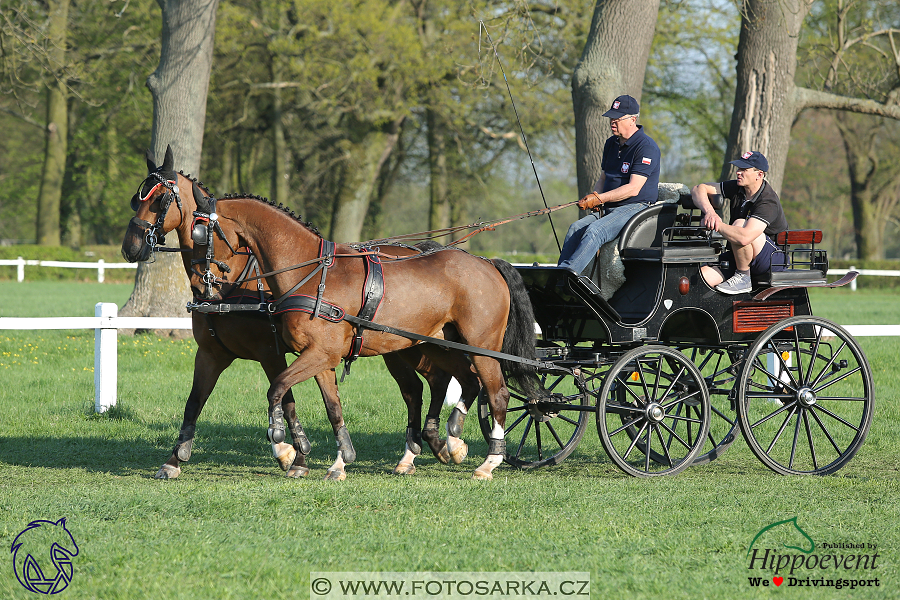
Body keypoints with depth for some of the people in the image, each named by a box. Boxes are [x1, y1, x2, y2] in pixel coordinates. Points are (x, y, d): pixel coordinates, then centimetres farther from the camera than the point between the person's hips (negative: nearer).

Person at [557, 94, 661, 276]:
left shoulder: (647, 147, -11)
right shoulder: (611, 144, 16)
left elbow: (633, 189, -18)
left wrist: (599, 199, -20)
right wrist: (593, 198, 1)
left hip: (636, 207, -8)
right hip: (608, 209, 8)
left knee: (595, 230, -31)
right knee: (576, 228, -18)